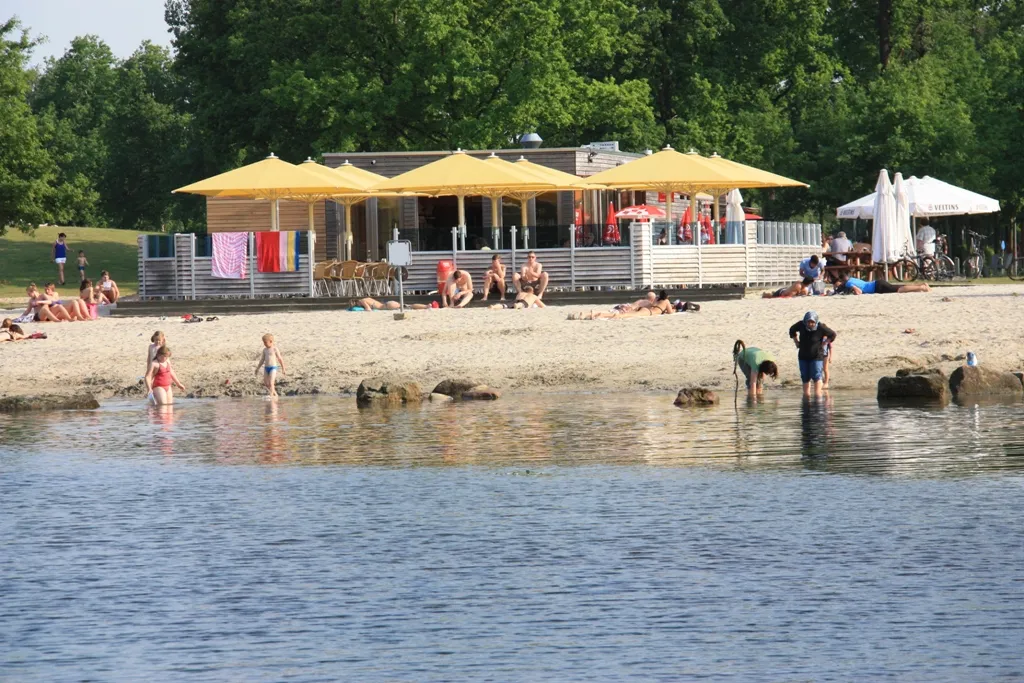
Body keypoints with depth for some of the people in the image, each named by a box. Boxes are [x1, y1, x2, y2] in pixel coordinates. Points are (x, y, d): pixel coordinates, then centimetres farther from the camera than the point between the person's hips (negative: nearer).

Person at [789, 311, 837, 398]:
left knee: (816, 377, -11)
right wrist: (797, 343, 6)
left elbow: (832, 335, -3)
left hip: (816, 357, -4)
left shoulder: (821, 327, -18)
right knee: (805, 377, 9)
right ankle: (806, 395, 20)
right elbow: (792, 330, 13)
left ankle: (818, 394, -11)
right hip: (803, 356, 4)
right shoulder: (801, 325, -10)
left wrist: (823, 344, -7)